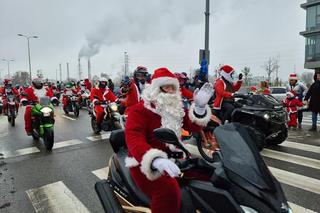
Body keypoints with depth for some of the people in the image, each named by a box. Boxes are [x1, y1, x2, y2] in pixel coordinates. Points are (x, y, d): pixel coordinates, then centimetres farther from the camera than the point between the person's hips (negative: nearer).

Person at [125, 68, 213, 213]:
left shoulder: (175, 107, 12)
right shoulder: (139, 109, -11)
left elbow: (194, 126, 6)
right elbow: (133, 138, -27)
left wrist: (200, 106, -14)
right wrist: (156, 160, -44)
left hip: (173, 156, 7)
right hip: (145, 162, -7)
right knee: (169, 191, -33)